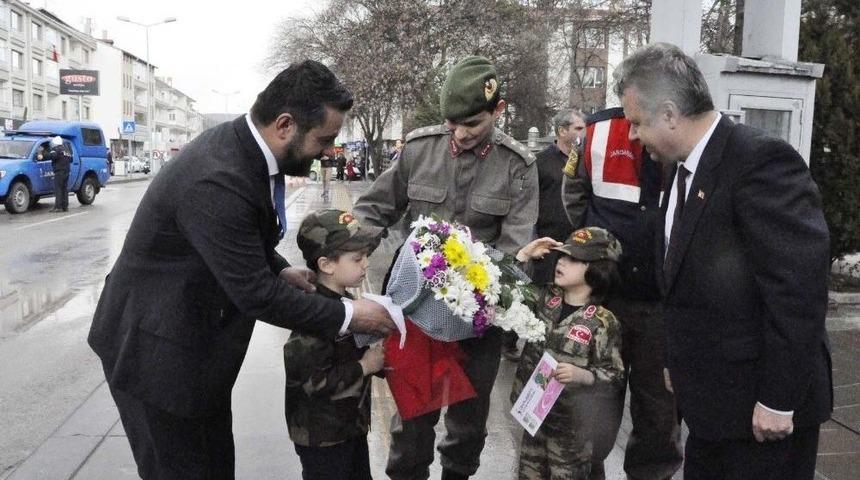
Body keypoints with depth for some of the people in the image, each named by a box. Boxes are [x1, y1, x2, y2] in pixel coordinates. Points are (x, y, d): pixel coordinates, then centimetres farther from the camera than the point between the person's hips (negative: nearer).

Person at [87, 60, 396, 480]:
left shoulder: (241, 144, -3)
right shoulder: (217, 181, -32)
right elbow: (256, 295, -26)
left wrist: (281, 270, -1)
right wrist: (347, 315, -18)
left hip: (196, 338, 9)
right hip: (155, 349, -9)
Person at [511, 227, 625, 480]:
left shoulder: (603, 322, -15)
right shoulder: (545, 298, 0)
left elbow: (616, 378, -11)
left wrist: (582, 375, -29)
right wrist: (524, 255, -5)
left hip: (570, 425, -5)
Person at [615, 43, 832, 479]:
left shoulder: (761, 161, -19)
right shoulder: (683, 167, 8)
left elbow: (799, 285, -23)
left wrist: (778, 400, -19)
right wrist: (679, 363, 15)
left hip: (761, 403, -8)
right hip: (710, 397, 8)